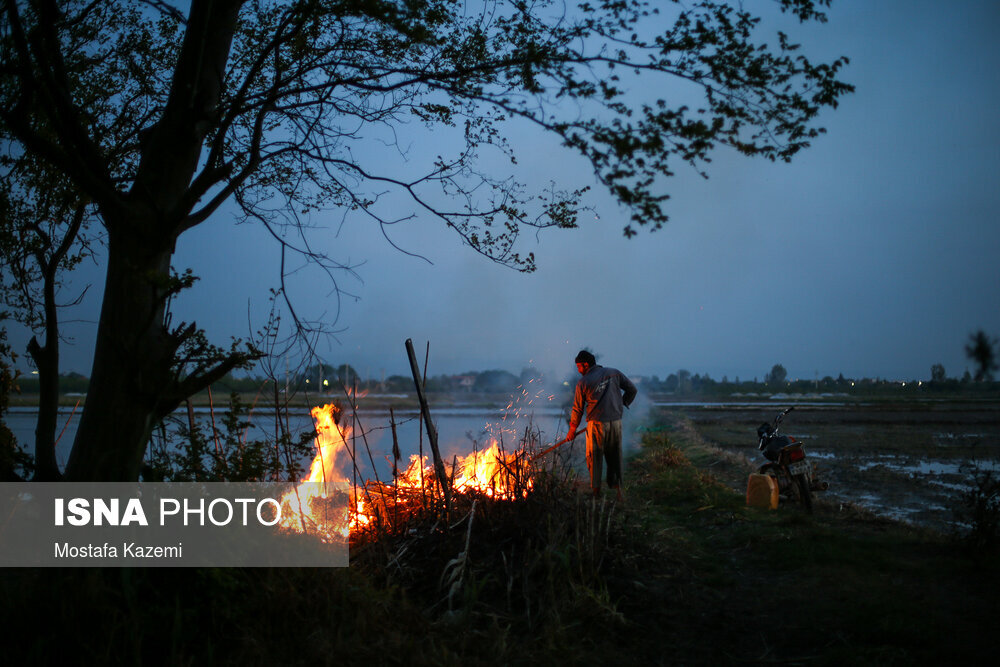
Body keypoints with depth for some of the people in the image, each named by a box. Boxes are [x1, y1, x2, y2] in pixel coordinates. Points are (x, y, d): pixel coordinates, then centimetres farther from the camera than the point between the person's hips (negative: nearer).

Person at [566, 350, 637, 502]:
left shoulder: (583, 383, -3)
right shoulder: (614, 373, 5)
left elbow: (577, 409, 3)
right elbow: (632, 390, 6)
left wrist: (572, 430, 14)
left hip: (597, 424, -3)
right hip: (616, 421, 3)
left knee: (594, 458, 9)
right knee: (615, 456, 14)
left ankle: (596, 492, 13)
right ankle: (617, 487, 4)